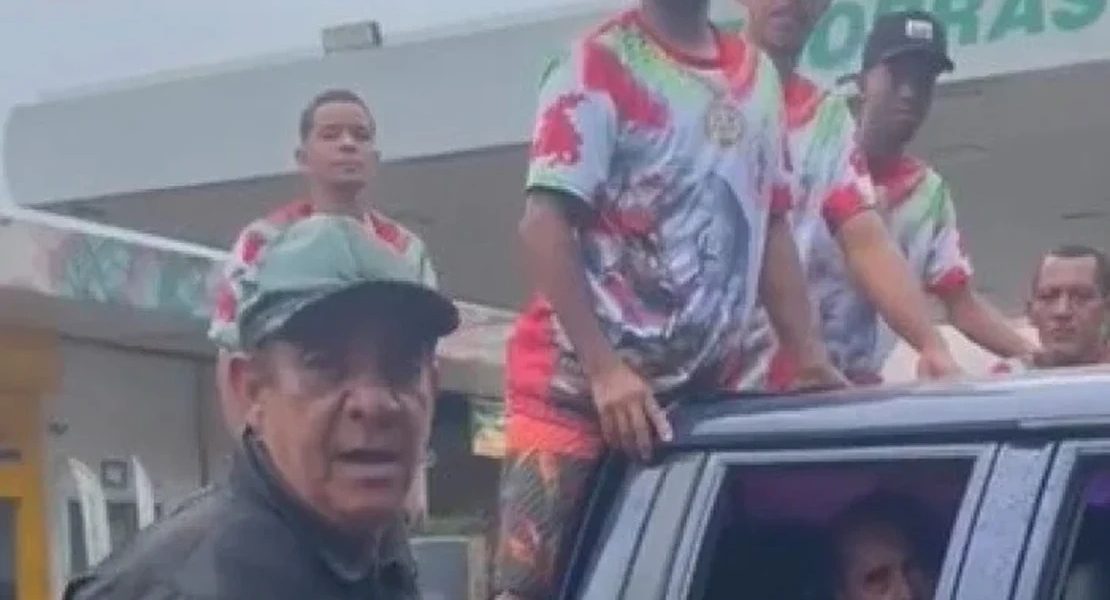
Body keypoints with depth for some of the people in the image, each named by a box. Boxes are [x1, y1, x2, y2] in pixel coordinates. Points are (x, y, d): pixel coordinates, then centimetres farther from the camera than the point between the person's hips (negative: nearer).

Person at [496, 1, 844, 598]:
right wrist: (604, 370, -23)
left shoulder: (758, 76, 12)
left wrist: (812, 361, 4)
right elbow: (544, 224, -15)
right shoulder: (601, 65, -7)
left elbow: (771, 228, 14)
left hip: (704, 388, 6)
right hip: (579, 381, -6)